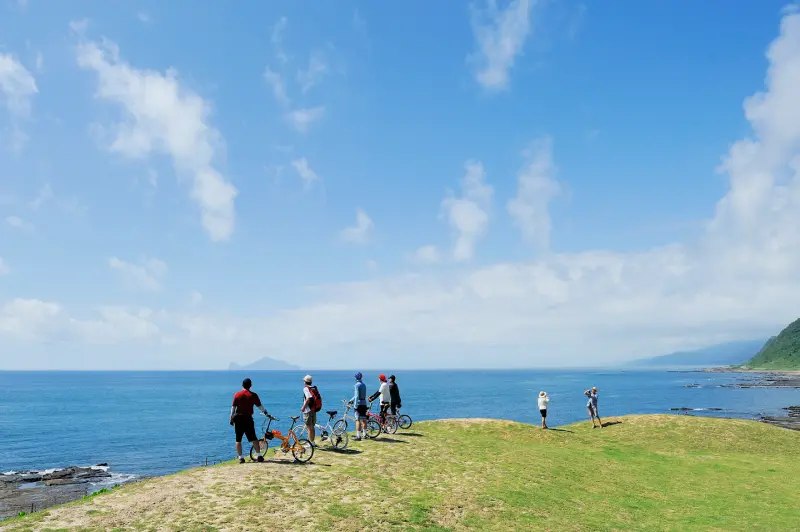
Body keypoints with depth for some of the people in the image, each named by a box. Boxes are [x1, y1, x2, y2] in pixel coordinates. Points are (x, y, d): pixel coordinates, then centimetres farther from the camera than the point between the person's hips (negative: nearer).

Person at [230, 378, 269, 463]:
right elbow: (259, 406, 4)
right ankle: (259, 456, 3)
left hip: (238, 418, 1)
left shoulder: (237, 394, 3)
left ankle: (240, 457, 4)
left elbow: (233, 407, 3)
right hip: (248, 418, -1)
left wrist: (231, 418, 10)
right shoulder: (253, 395, -1)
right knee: (254, 438, 6)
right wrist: (265, 413, 20)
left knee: (238, 439, 8)